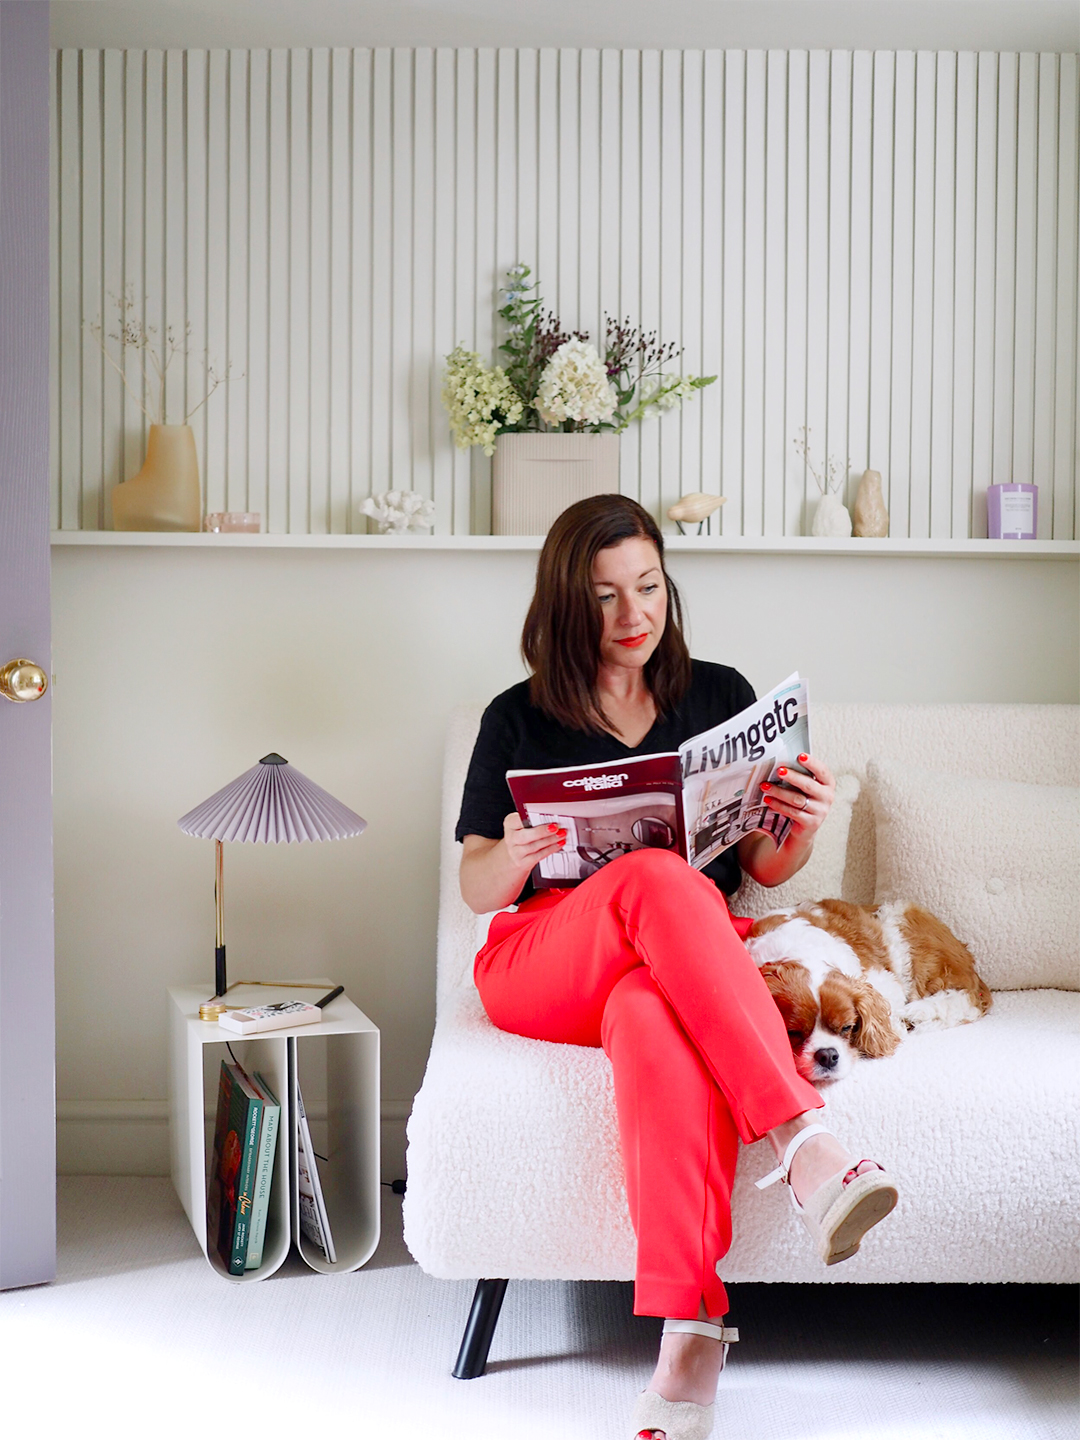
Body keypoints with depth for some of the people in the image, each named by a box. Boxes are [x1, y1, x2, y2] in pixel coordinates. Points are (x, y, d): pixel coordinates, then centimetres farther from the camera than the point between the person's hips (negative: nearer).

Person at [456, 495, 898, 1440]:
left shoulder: (721, 696, 15)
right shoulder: (520, 720, 12)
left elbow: (766, 868, 15)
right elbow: (478, 890, 11)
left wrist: (806, 826, -9)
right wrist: (514, 857, -15)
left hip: (678, 966, 1)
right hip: (542, 965, 0)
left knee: (655, 1015, -40)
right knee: (659, 879, -37)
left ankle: (689, 1330, -50)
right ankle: (807, 1147, -47)